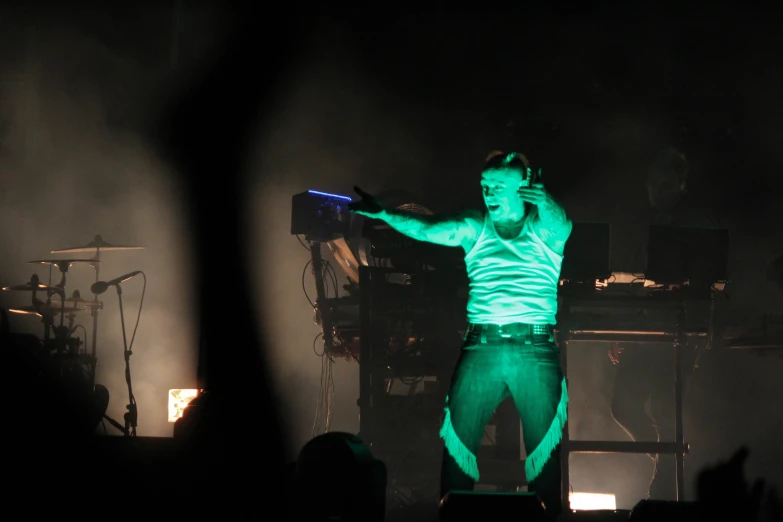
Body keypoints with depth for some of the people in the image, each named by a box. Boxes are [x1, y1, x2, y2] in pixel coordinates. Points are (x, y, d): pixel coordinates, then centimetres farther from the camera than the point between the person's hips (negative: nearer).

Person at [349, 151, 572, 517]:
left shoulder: (547, 231, 5)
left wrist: (544, 202, -43)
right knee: (458, 443, -2)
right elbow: (427, 230, -6)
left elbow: (558, 224, -19)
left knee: (545, 448, 0)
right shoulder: (474, 228, 9)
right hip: (481, 348, 1)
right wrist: (382, 213, -25)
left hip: (536, 350, -1)